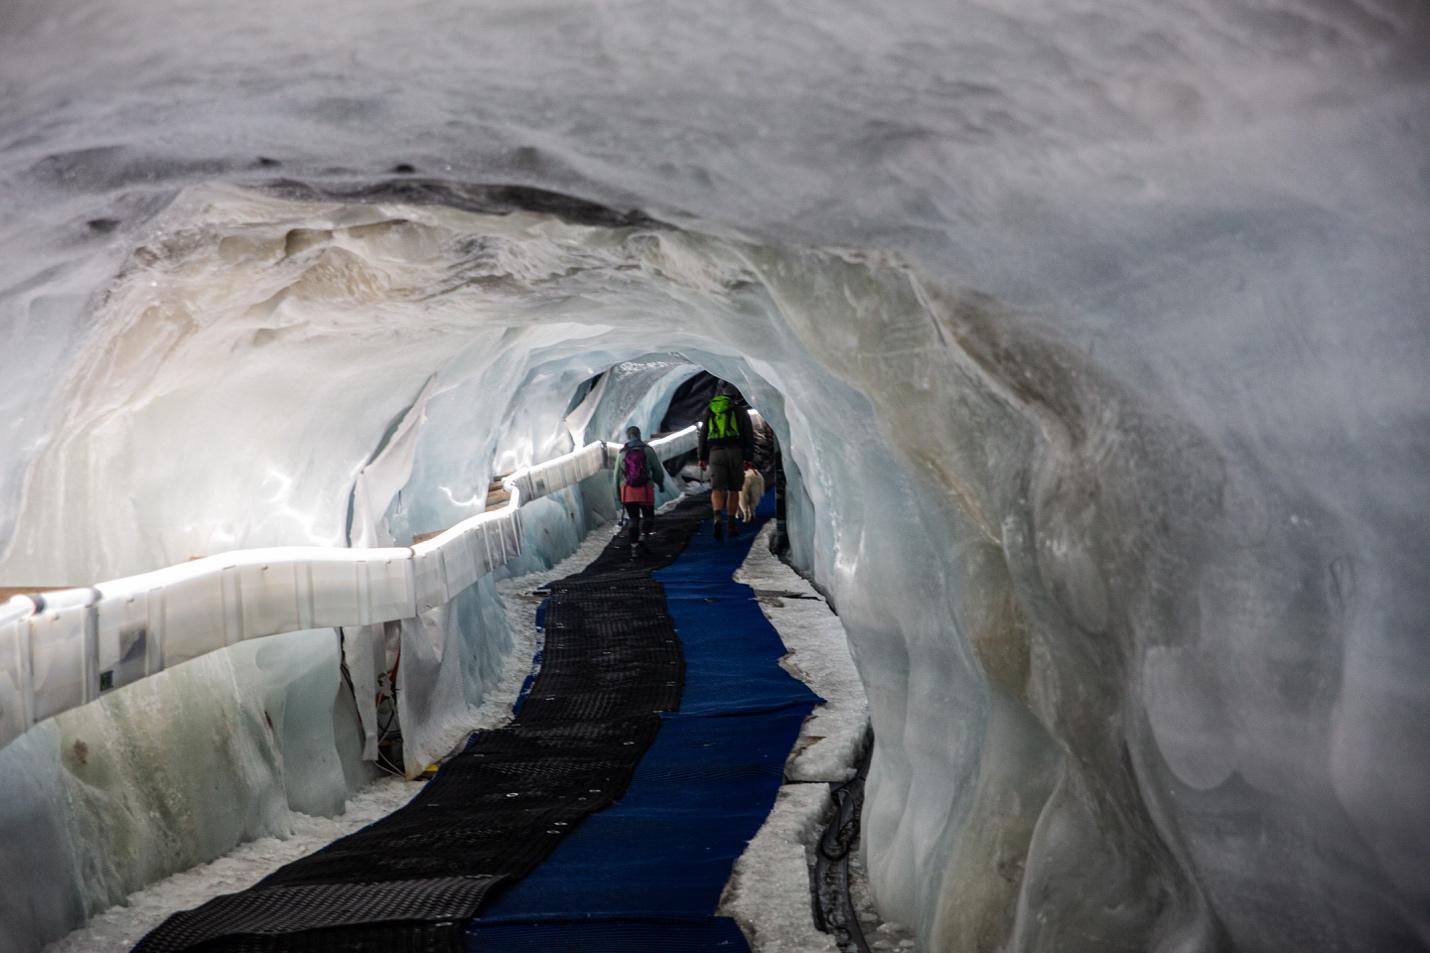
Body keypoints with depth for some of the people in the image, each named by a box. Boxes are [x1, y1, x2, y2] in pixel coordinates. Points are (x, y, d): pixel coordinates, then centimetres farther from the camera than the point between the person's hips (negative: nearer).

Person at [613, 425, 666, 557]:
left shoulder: (622, 453, 6)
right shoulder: (647, 450, -1)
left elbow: (617, 475, 7)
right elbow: (658, 470, 0)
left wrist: (618, 495, 13)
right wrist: (660, 483, 18)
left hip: (627, 491, 2)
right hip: (645, 489, -2)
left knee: (633, 518, 9)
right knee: (648, 515, 10)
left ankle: (634, 546, 3)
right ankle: (641, 539, -12)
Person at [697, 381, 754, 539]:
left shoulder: (709, 410, 15)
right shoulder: (739, 410, 7)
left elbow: (702, 434, 13)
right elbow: (748, 435, 3)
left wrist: (702, 457, 16)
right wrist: (748, 458, 5)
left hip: (715, 452, 1)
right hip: (735, 452, -1)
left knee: (717, 489, -5)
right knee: (733, 489, 9)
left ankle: (718, 519, -29)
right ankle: (732, 524, 10)